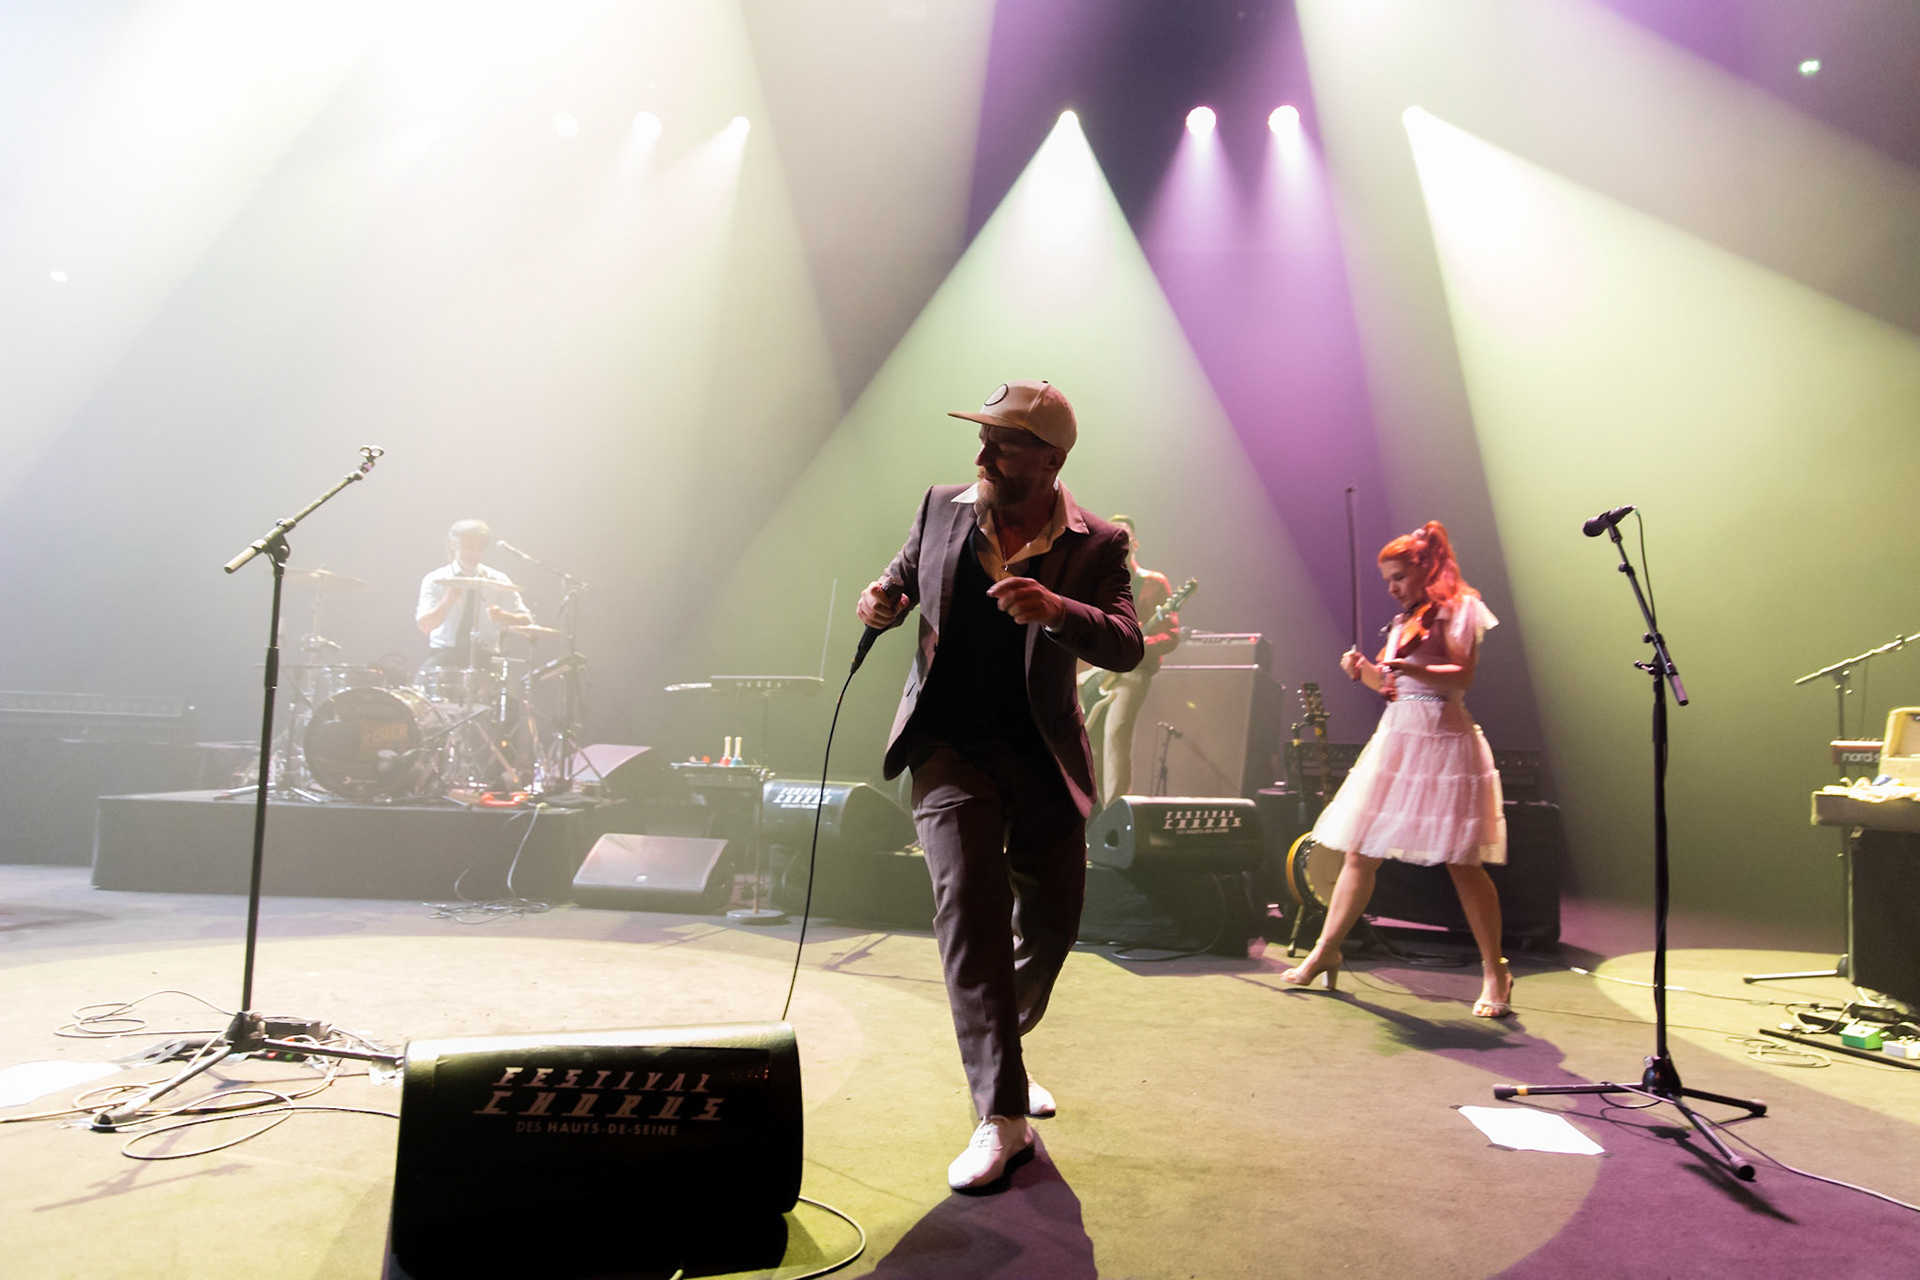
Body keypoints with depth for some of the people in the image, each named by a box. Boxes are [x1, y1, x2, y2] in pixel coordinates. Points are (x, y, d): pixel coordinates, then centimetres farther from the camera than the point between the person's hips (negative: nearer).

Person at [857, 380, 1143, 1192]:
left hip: (1042, 754, 1)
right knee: (970, 904, -15)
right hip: (950, 745, -1)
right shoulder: (942, 508, 1)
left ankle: (998, 1053, 40)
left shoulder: (1095, 545, -6)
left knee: (1052, 918, 11)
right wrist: (882, 603, -8)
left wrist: (1055, 609, -36)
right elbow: (903, 577, 16)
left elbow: (1127, 647, -17)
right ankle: (1001, 1116, -8)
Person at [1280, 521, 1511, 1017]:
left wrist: (1413, 669, -30)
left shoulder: (1454, 609, -3)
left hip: (1442, 739, -7)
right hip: (1397, 737, 8)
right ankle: (1325, 953, 13)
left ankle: (1495, 974, 7)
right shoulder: (1406, 618, 21)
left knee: (1461, 862, -5)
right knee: (1360, 853, 6)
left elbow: (1463, 676, -15)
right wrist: (1363, 669, 4)